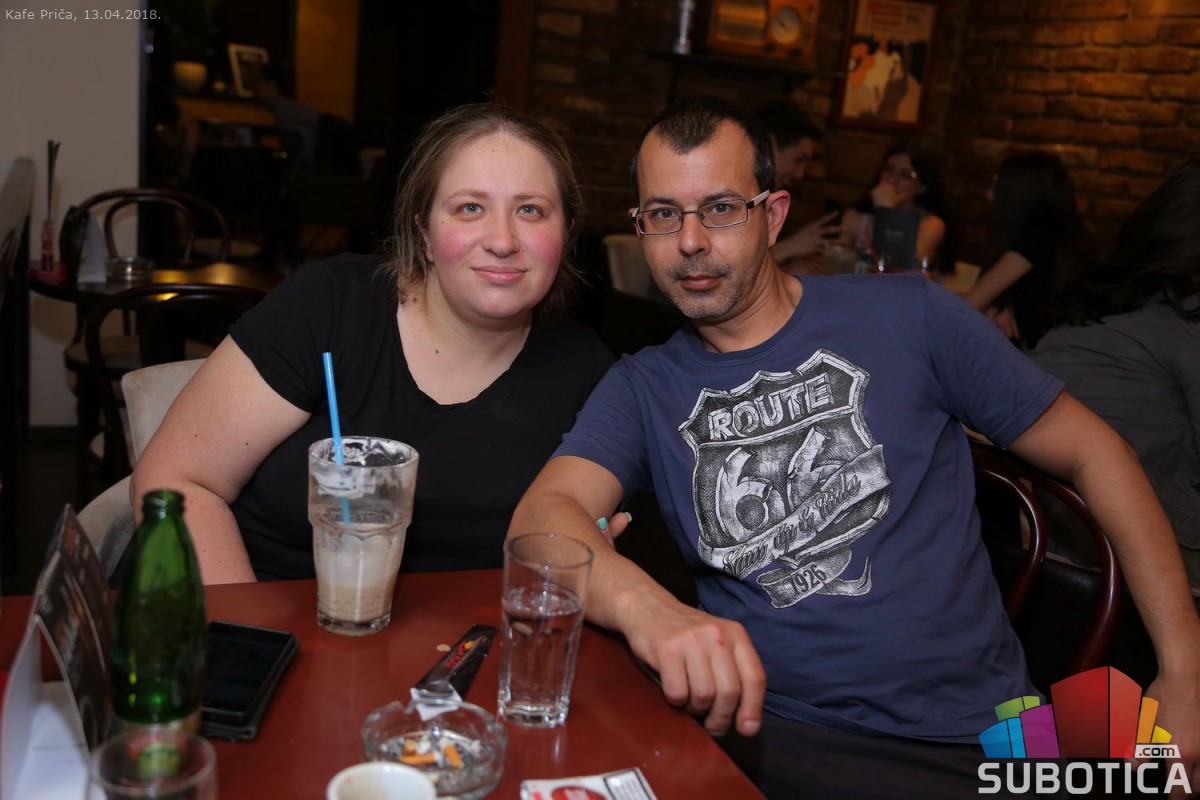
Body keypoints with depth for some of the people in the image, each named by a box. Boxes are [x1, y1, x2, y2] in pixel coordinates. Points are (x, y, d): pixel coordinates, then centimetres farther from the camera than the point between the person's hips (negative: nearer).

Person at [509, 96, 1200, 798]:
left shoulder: (906, 317, 0)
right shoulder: (643, 388, 4)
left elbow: (1091, 451, 6)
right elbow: (542, 517, -13)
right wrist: (642, 602, -36)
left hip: (972, 736, 1)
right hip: (758, 724, 0)